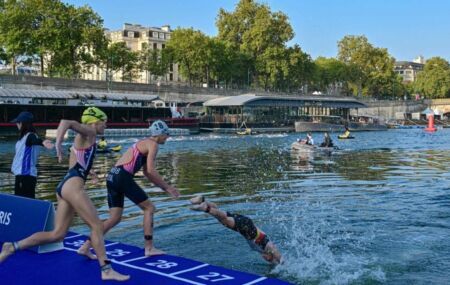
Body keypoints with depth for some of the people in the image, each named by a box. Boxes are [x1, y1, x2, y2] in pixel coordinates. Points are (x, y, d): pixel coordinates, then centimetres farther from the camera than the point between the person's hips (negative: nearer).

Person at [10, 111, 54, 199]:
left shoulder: (30, 136, -14)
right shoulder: (24, 136, 13)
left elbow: (35, 141, -38)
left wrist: (42, 142, -58)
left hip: (26, 175, -10)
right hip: (21, 174, 10)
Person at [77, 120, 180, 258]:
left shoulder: (144, 144, 28)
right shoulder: (153, 144, -1)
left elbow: (147, 173, 30)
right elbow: (151, 171, -12)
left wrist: (165, 188, 27)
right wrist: (167, 186, -1)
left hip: (112, 177, 9)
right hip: (123, 176, -9)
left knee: (115, 218, 10)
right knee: (149, 208, 3)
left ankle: (85, 247, 5)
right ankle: (149, 248, 4)